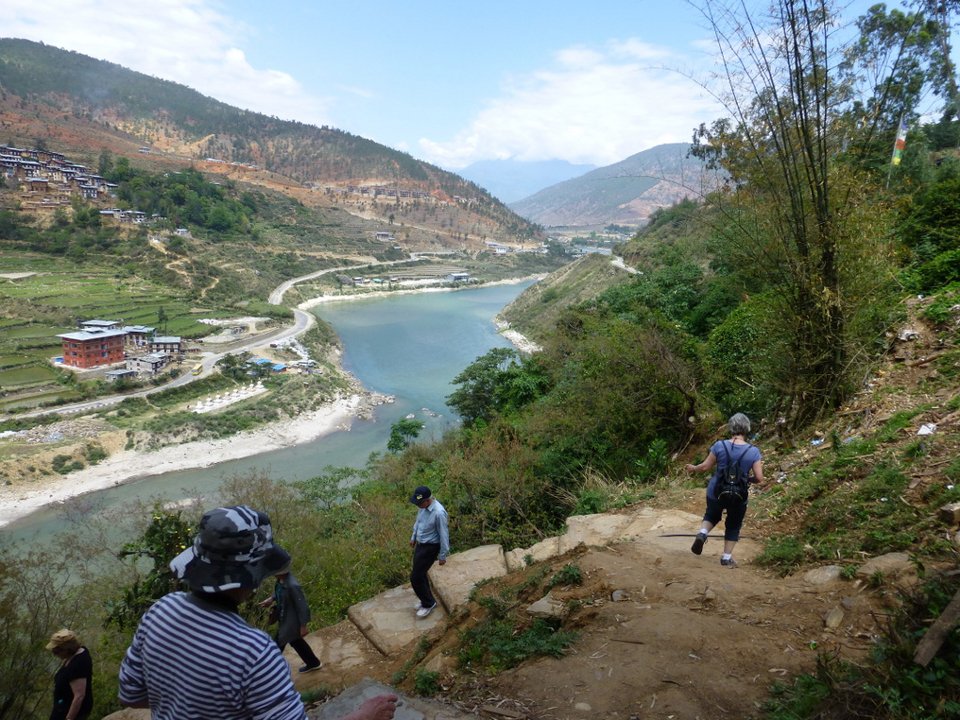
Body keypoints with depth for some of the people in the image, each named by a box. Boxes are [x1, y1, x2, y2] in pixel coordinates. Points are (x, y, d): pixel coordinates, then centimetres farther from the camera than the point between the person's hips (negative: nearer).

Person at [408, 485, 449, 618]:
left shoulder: (438, 513, -32)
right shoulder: (423, 506, -8)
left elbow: (444, 535, -22)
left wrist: (442, 556, -14)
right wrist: (413, 537, 24)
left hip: (430, 548, -8)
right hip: (420, 544, 8)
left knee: (415, 577, -1)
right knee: (420, 574, 19)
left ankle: (428, 603, 19)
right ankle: (426, 599, 39)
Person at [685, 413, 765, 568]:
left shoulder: (719, 445, -13)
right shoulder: (753, 451, -12)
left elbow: (705, 467, -4)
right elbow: (759, 479, -12)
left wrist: (693, 468, 15)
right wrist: (747, 478, 9)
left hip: (716, 492, 1)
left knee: (712, 515, 26)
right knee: (733, 525, 20)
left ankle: (702, 533, -1)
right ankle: (726, 558, 23)